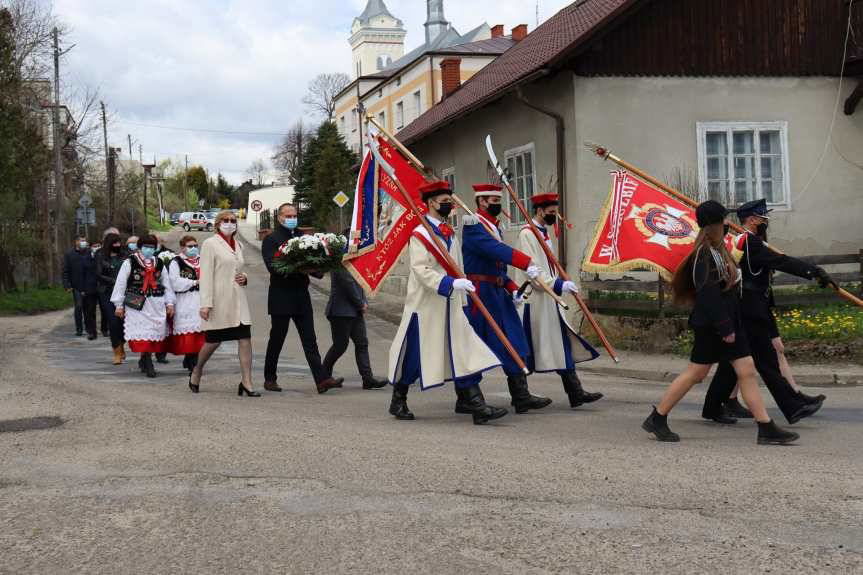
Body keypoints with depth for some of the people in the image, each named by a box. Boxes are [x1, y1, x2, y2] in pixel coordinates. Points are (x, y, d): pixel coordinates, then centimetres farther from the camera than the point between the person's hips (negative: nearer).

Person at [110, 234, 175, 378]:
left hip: (157, 304, 4)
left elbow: (166, 284, 16)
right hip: (137, 304, -4)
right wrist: (119, 305, -3)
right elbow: (120, 284, -1)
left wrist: (169, 303, 9)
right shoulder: (130, 262, -1)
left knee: (157, 332, 3)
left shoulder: (159, 263, 12)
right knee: (142, 334, -10)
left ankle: (144, 360, 20)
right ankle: (149, 365, -7)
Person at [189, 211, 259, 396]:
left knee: (245, 339, -4)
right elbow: (206, 275, -9)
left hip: (238, 300, 6)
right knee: (214, 341, 3)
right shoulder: (210, 244, -3)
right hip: (219, 300, -6)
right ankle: (197, 371, 30)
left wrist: (244, 278, 4)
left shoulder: (238, 245, 15)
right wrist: (205, 303, -15)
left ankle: (247, 382, -2)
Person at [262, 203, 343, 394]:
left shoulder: (302, 237, 15)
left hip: (301, 296, 5)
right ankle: (270, 379, 18)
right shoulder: (271, 240, -3)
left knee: (310, 340, 0)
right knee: (276, 339, 5)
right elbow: (273, 266, -16)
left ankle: (322, 379, -7)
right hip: (281, 297, -5)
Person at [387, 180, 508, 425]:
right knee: (413, 358, 5)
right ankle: (398, 402, 23)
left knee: (465, 353, -2)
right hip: (426, 306, -7)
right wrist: (451, 284, -32)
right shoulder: (420, 234, -11)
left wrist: (462, 301, 20)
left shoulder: (450, 234, 14)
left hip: (451, 307, 7)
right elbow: (421, 270, -22)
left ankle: (475, 405, -5)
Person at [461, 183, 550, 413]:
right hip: (480, 294, -9)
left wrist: (512, 289, 9)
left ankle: (521, 397, 4)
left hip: (497, 293, 9)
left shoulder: (492, 226, 18)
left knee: (514, 344, 4)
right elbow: (497, 250, -28)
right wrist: (526, 263, -37)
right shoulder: (474, 225, -11)